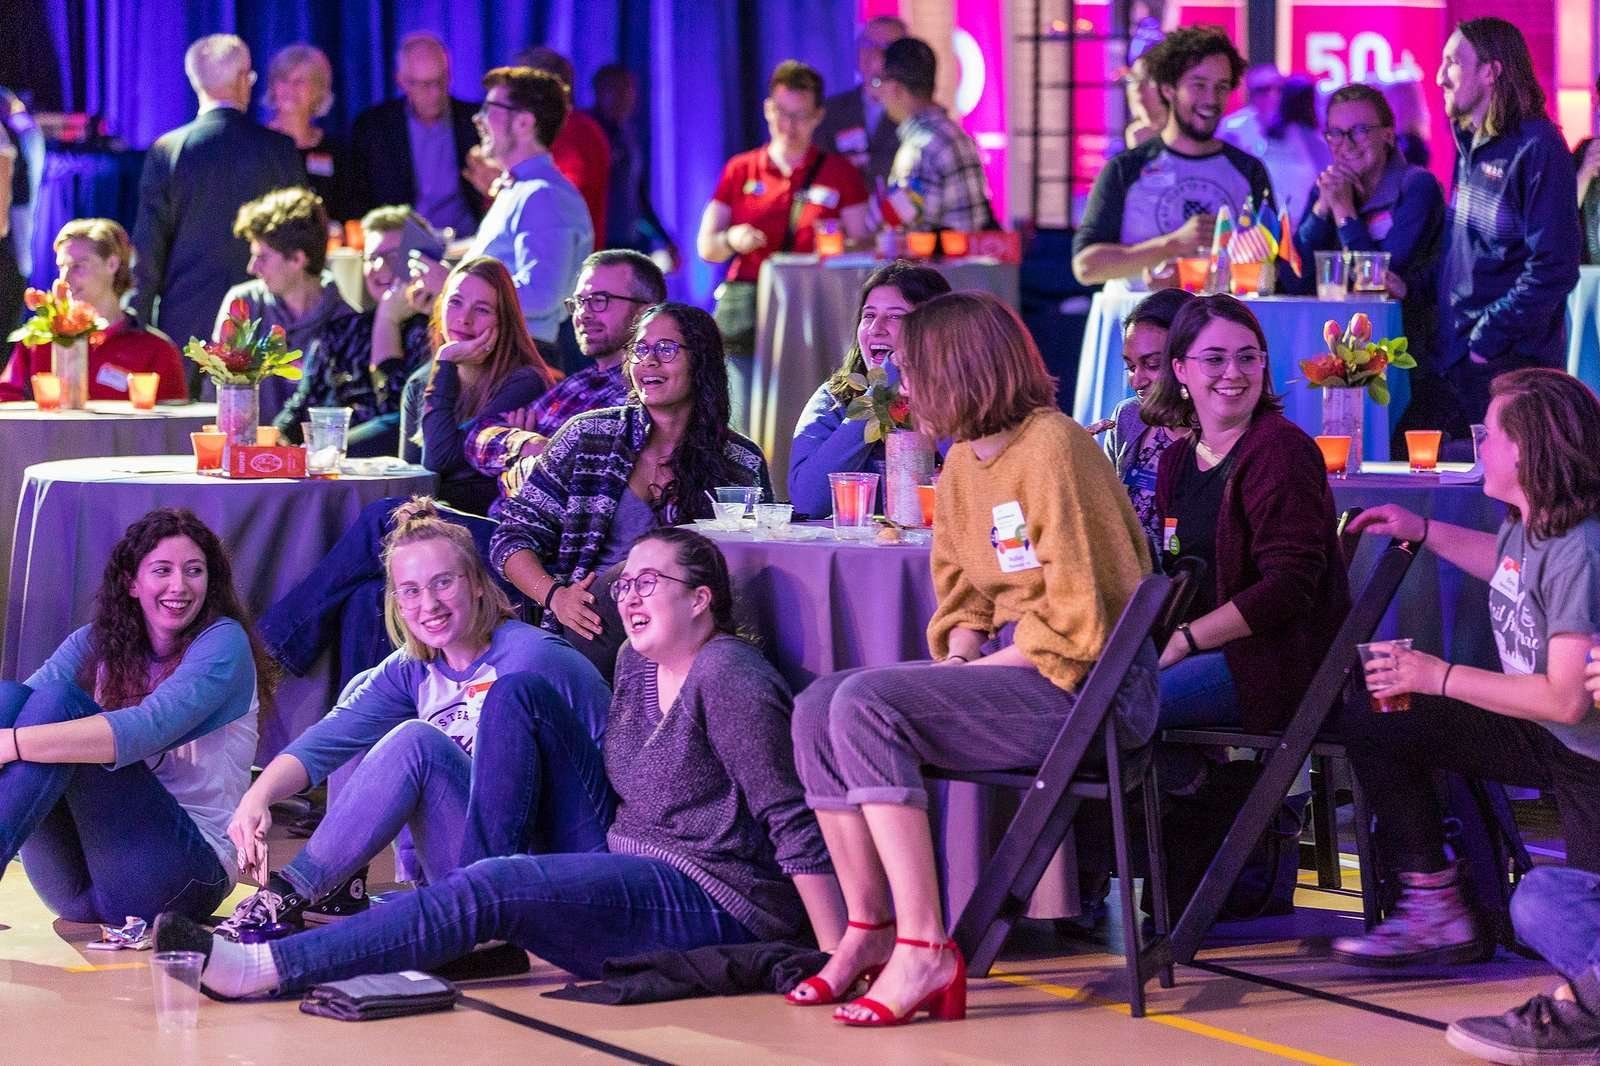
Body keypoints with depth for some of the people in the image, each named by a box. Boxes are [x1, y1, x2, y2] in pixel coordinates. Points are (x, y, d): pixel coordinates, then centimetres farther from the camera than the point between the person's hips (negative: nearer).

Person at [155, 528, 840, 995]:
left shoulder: (729, 680, -14)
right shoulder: (636, 667, 13)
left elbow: (793, 823, -19)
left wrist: (838, 957, -25)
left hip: (712, 907, -9)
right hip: (622, 866, 9)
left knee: (487, 889, -31)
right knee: (517, 694, 5)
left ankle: (267, 968, -35)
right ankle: (483, 929, -6)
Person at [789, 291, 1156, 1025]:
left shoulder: (1052, 448, -15)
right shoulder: (963, 462, 13)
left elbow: (1079, 614, -18)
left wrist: (974, 670, -15)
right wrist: (960, 656, 0)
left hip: (1086, 684, -9)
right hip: (1007, 666, 9)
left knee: (866, 705, -25)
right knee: (816, 709, -4)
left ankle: (923, 950, -26)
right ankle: (870, 930, -3)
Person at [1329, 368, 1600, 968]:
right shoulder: (1525, 524, -1)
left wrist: (1440, 676, -25)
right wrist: (1422, 531, 17)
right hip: (1536, 736, 9)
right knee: (1374, 732, 0)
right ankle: (1433, 909, 2)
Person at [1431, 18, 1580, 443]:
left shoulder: (1536, 148, -12)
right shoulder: (1470, 145, 15)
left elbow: (1553, 268, -17)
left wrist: (1485, 340, -17)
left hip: (1509, 362, -8)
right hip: (1456, 360, 8)